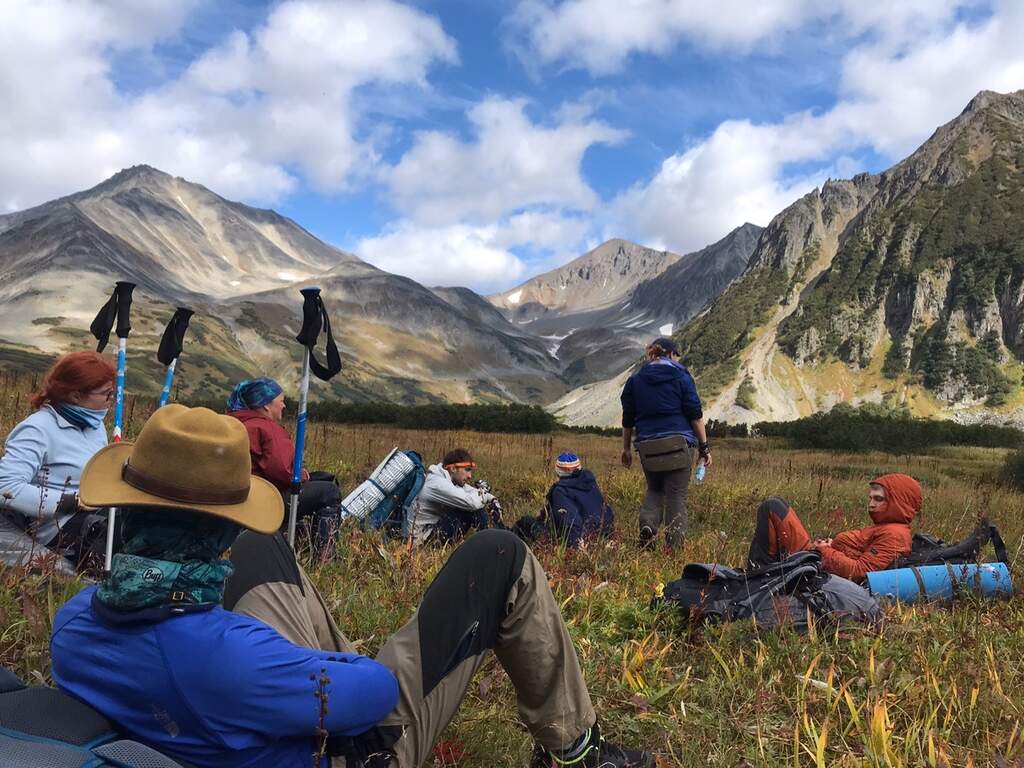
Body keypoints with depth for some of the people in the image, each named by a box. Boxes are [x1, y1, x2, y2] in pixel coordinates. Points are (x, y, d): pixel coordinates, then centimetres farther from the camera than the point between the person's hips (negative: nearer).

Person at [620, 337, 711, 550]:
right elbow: (695, 414, -2)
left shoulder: (634, 380, 11)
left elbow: (628, 419, 13)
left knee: (654, 490, 19)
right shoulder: (681, 376, 2)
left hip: (647, 445, 3)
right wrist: (704, 446, 3)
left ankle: (647, 525, -7)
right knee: (677, 495, 3)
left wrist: (626, 448, 22)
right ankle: (674, 546, 2)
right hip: (678, 443, -3)